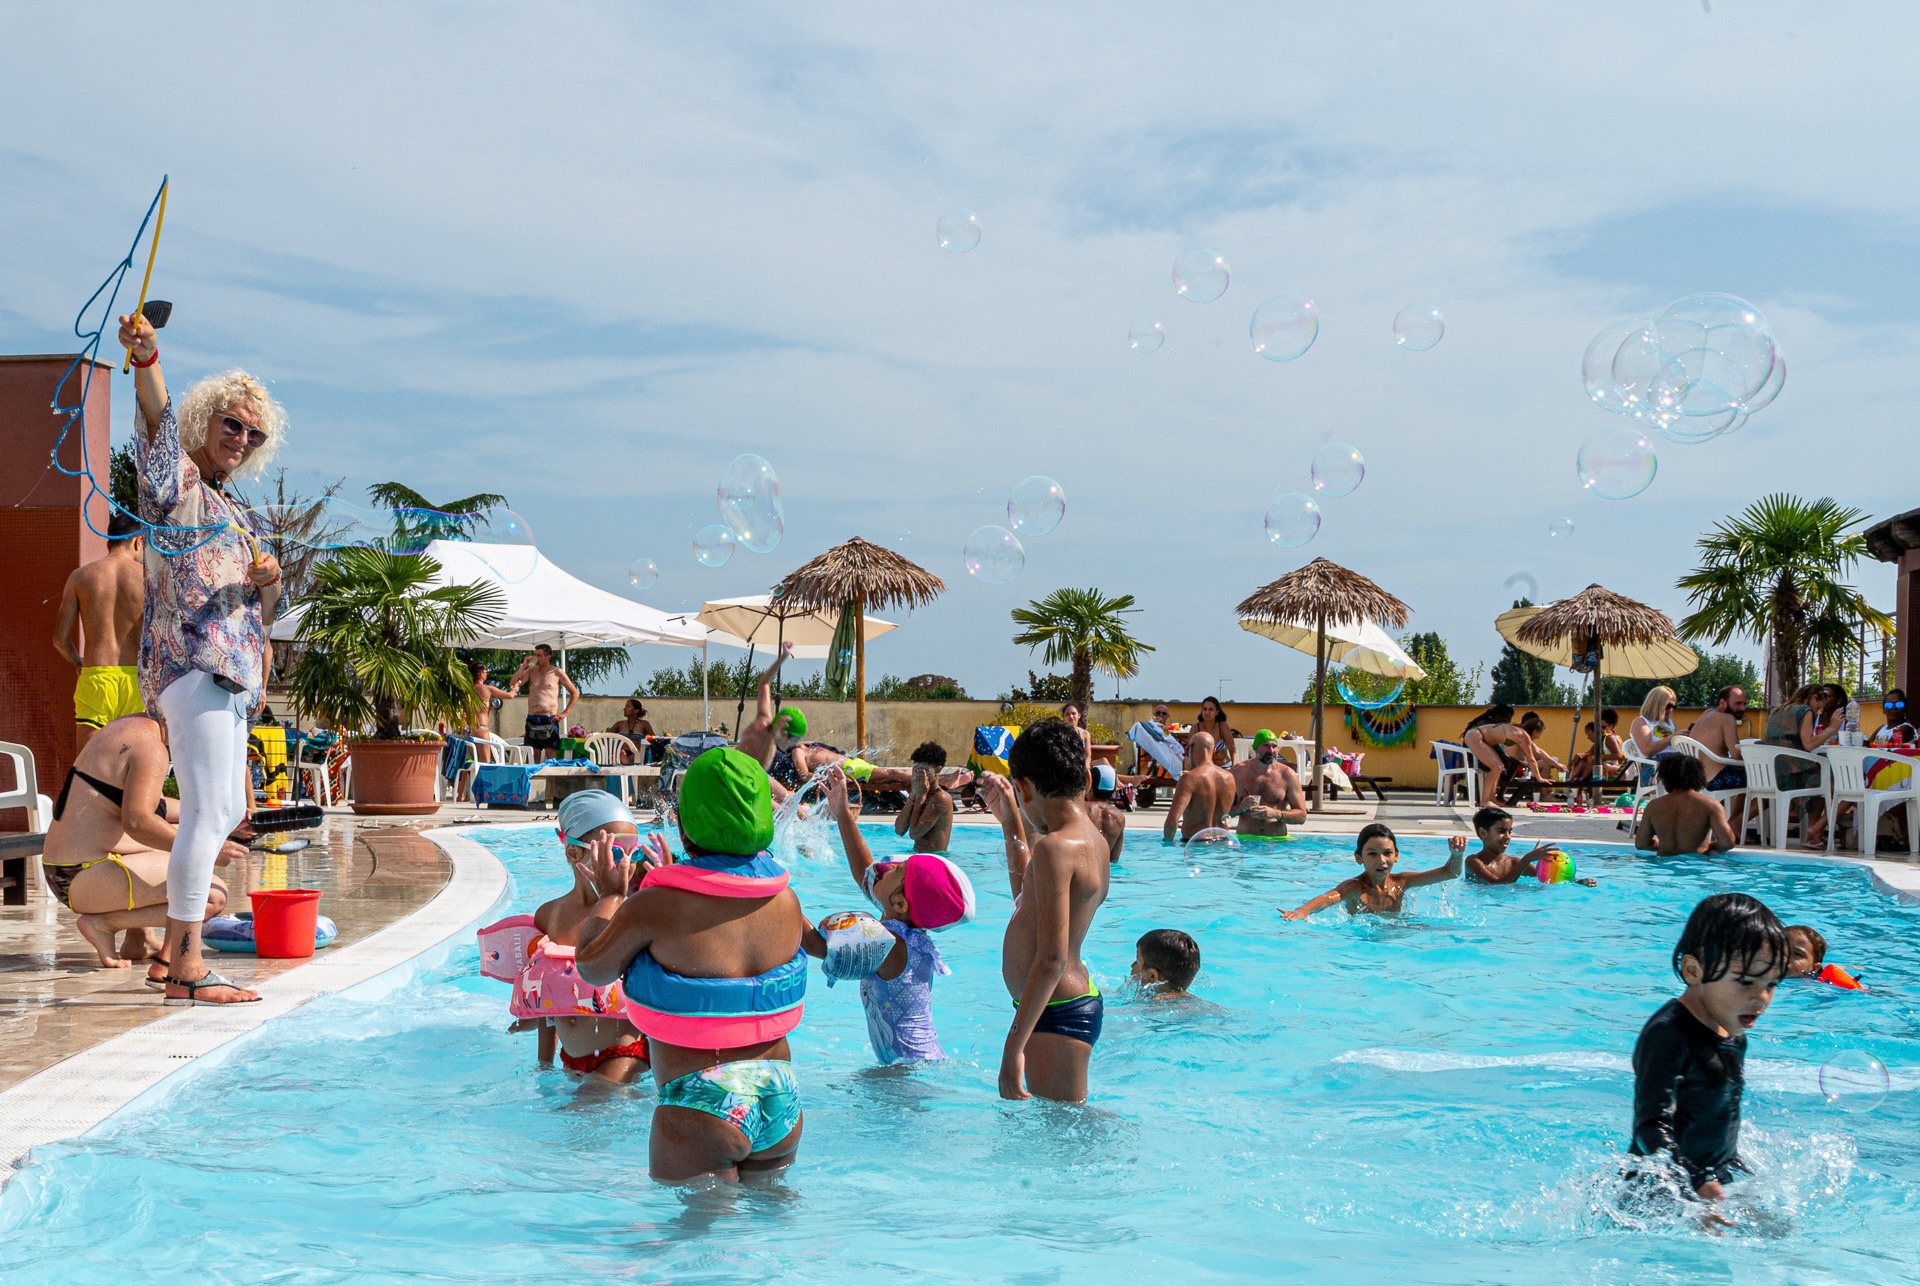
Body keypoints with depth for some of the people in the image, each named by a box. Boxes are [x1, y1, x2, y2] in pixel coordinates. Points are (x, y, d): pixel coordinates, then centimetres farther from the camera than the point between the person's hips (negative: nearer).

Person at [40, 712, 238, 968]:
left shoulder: (126, 727, 16)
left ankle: (138, 940, 14)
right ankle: (103, 923, -9)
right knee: (214, 896, -16)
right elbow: (136, 821, -27)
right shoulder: (151, 748, -14)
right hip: (88, 880, -11)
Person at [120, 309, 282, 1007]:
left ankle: (176, 945, 24)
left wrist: (267, 579, 0)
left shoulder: (234, 513, 23)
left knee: (228, 811, 15)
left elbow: (264, 608, 23)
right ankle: (187, 968, -14)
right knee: (208, 812, -14)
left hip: (229, 674, 10)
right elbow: (158, 421, -23)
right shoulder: (177, 482, 0)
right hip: (191, 665, -9)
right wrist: (146, 359, -41)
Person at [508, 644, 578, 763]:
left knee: (550, 754, -7)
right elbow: (514, 685, 0)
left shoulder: (557, 672, 1)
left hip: (549, 719, -4)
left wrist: (564, 713, -2)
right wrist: (524, 665, -4)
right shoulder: (531, 670, 11)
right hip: (532, 719, 4)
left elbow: (575, 693, 6)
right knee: (534, 754, 5)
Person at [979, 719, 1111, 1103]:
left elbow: (1052, 959, -27)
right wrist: (1011, 823, 29)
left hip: (1058, 1013, -10)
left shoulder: (1056, 847, -22)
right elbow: (1029, 902, 28)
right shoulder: (1093, 838, 9)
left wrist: (1014, 1044, -25)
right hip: (1079, 1000, 10)